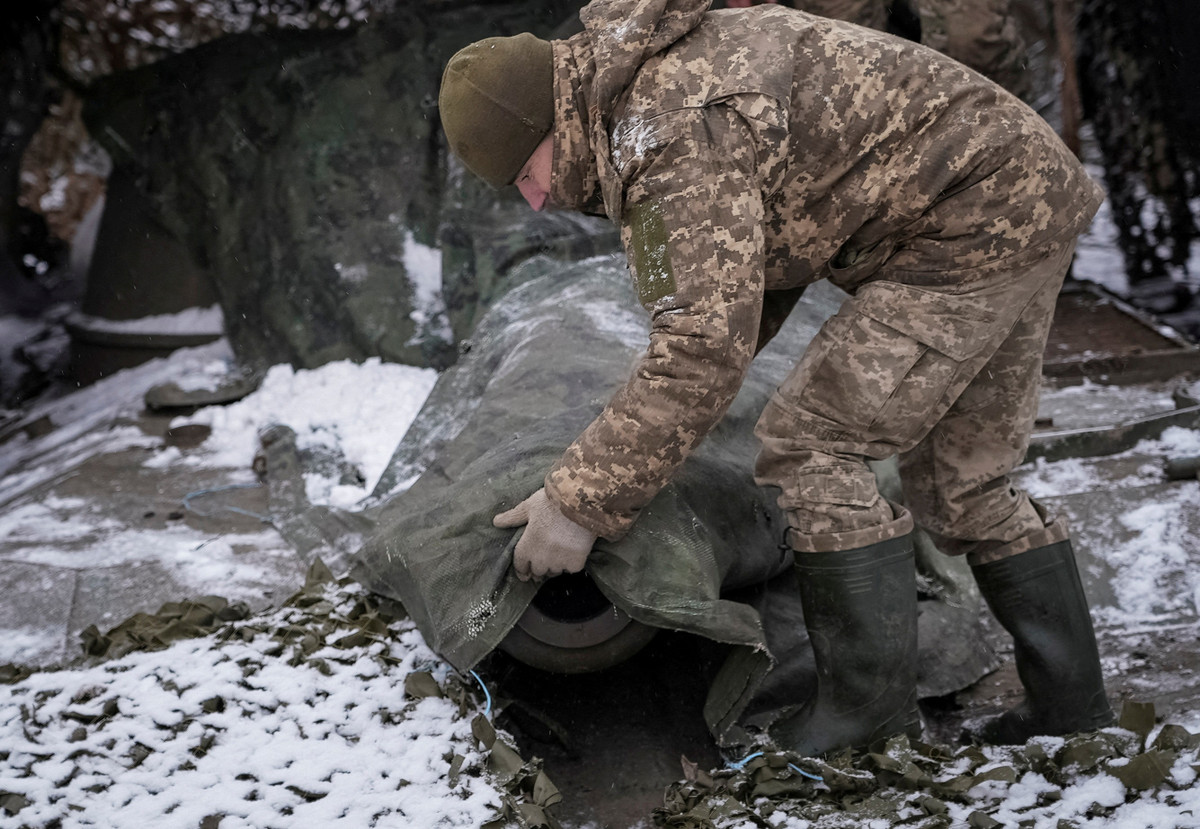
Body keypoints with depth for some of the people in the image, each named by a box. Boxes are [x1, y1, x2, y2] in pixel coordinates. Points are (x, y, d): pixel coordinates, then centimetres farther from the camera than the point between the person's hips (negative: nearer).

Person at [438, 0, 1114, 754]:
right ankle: (1070, 700, 23)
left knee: (809, 446, -8)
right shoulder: (678, 65, 12)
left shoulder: (668, 134, -22)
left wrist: (580, 503, -23)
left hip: (970, 225, -11)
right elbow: (748, 261, 23)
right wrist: (651, 411, 21)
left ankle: (872, 695, 1)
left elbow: (706, 348, -28)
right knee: (966, 481, 16)